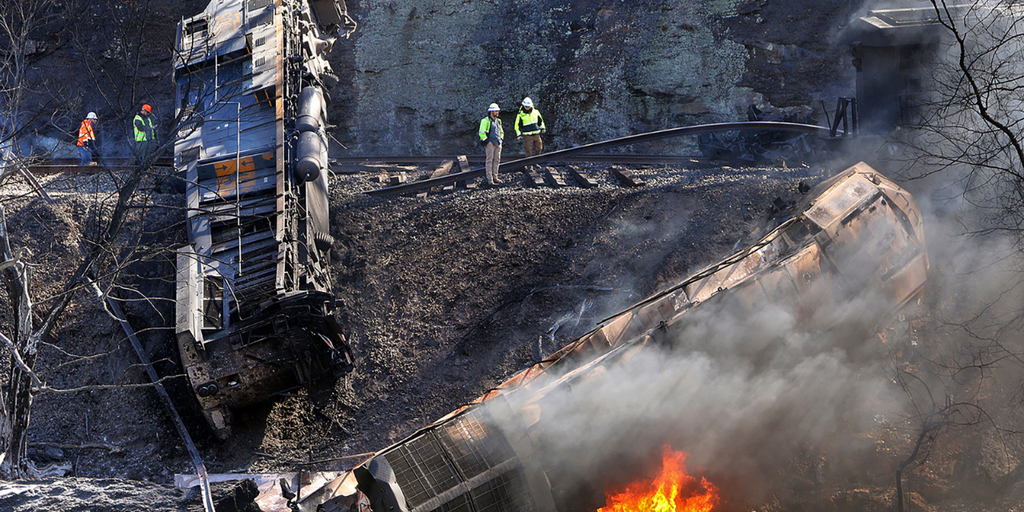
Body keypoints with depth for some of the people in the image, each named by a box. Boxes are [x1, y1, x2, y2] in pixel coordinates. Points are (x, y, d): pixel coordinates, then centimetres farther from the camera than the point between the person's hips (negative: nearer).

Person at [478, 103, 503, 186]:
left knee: (497, 160, 8)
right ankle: (490, 179, -8)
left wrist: (501, 138, 21)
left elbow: (501, 131, 33)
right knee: (490, 160, -7)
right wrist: (485, 140, -11)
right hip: (490, 143, -8)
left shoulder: (498, 121, 18)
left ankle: (495, 177, 16)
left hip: (498, 143, 8)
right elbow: (481, 132, -11)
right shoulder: (486, 121, -6)